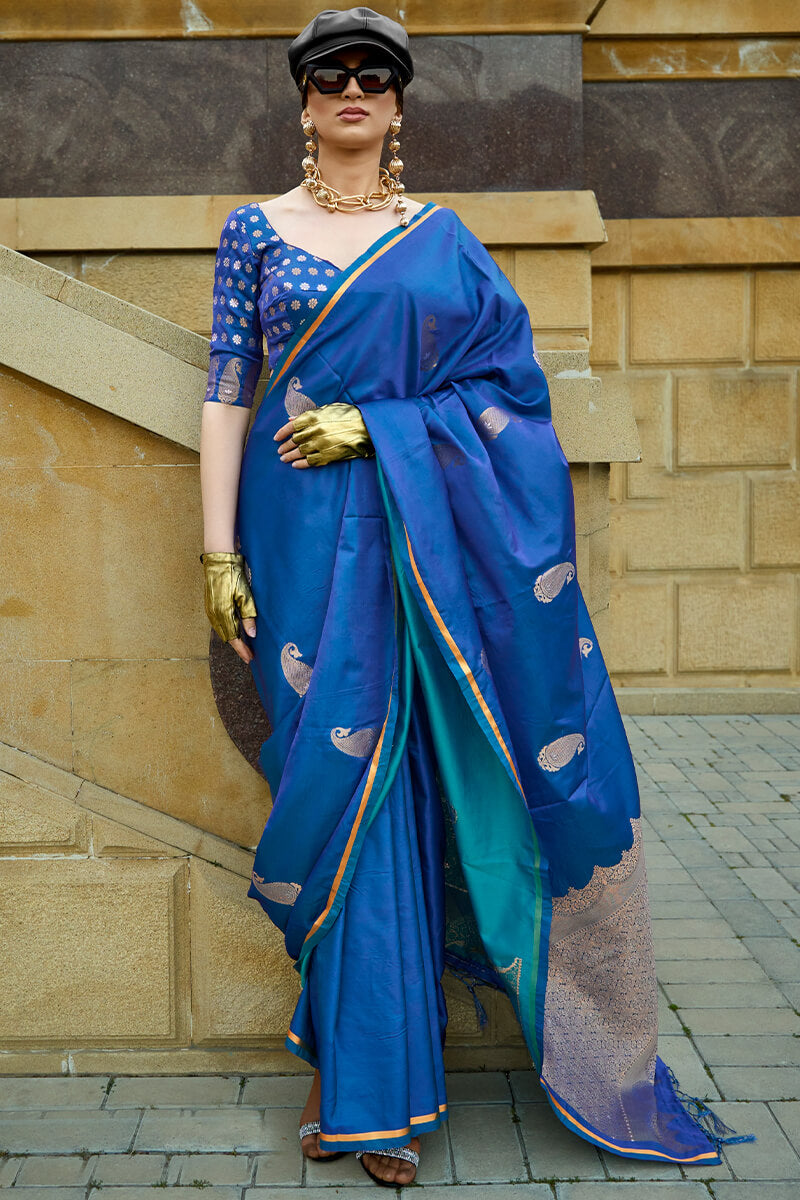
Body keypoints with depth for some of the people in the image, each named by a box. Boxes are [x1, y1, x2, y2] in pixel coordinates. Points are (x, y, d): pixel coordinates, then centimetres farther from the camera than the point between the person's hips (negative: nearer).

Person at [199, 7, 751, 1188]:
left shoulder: (441, 235, 11)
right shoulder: (256, 229, 9)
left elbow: (508, 380, 4)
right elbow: (226, 393, 4)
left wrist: (375, 426, -9)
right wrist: (220, 554, -4)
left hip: (425, 540, 1)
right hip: (307, 538, -1)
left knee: (383, 783, 0)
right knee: (348, 781, -1)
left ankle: (355, 1078, 15)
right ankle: (365, 1085, 11)